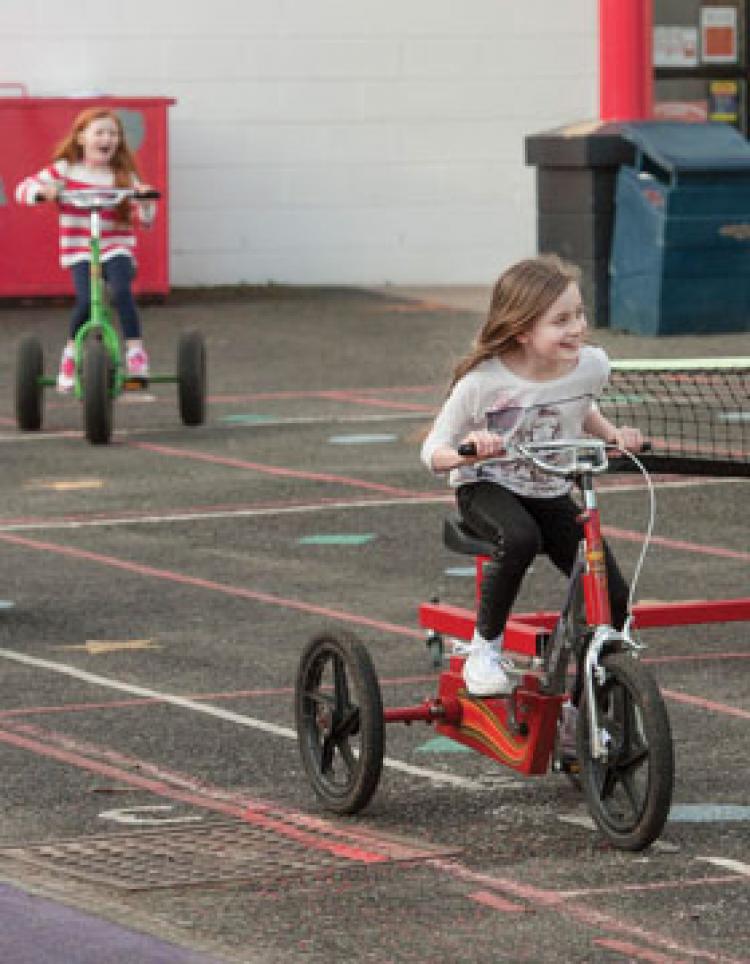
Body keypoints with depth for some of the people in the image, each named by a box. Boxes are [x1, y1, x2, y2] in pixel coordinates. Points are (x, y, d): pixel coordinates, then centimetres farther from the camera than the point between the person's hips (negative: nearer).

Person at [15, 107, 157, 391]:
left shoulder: (124, 177, 4)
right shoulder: (65, 170, 3)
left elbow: (145, 218, 2)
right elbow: (24, 189, 1)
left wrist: (145, 200, -19)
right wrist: (42, 191, -20)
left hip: (116, 249, 0)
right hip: (79, 252, 0)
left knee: (121, 291, -30)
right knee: (86, 300, -24)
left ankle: (135, 350, -16)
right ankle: (71, 353, 3)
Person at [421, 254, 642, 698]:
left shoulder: (591, 365, -10)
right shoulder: (482, 381, -22)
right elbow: (433, 452, -12)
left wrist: (614, 434, -2)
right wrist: (467, 452, -34)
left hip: (551, 495, 4)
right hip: (487, 488, -4)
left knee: (612, 596, -12)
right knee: (520, 540, -39)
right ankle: (486, 647, -17)